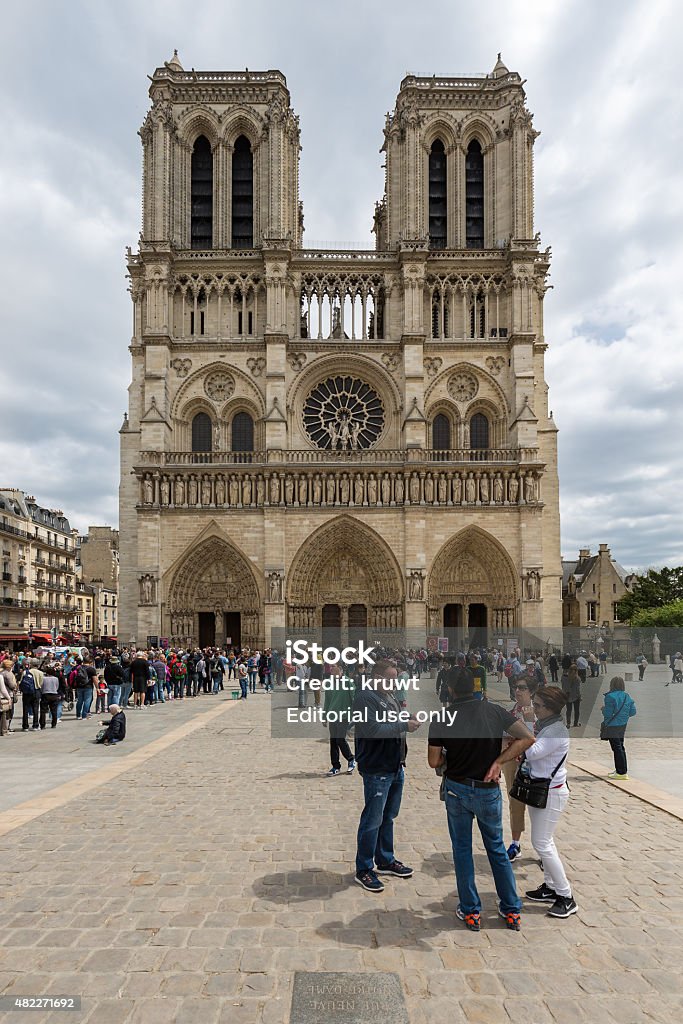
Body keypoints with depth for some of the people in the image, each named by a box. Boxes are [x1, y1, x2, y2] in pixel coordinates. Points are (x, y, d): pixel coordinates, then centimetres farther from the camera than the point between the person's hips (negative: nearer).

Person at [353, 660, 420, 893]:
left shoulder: (390, 696, 12)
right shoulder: (365, 697, -18)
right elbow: (374, 729, -28)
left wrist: (407, 718, 4)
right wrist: (404, 726, -22)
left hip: (396, 767, 9)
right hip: (377, 770, -9)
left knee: (388, 817, 21)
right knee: (372, 820, 0)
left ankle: (385, 860, 35)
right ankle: (364, 869, 14)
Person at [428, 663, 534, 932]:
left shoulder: (441, 719, -11)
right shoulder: (493, 711, -8)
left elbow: (434, 762, -8)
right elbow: (527, 738, -12)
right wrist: (498, 761, -9)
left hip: (457, 789, -1)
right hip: (488, 790, 1)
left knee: (462, 850, 14)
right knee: (497, 849, 19)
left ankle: (470, 912, 21)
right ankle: (511, 910, 26)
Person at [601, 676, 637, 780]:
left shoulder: (610, 697, -20)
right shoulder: (627, 696, 2)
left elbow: (607, 713, -21)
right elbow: (632, 712, 4)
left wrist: (603, 708, -1)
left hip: (612, 726, -8)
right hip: (623, 725, 8)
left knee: (617, 748, -2)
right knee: (620, 747, 19)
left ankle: (621, 772, 0)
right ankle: (623, 770, 28)